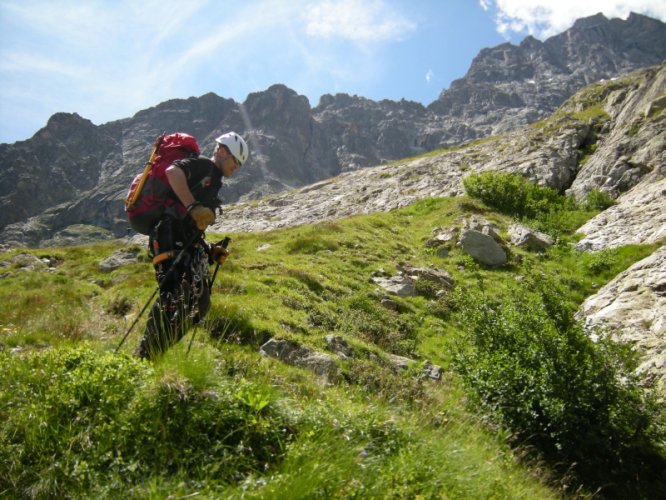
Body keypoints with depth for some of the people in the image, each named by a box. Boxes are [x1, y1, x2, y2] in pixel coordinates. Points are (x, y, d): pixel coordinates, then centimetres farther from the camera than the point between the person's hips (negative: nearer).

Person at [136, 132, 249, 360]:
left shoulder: (213, 184, 27)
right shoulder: (202, 166, 0)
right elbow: (172, 172, -23)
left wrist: (211, 251, 16)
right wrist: (194, 207, -28)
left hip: (189, 247, 10)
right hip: (170, 241, -10)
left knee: (200, 304, 7)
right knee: (174, 297, -18)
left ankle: (158, 353, 13)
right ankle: (145, 356, -10)